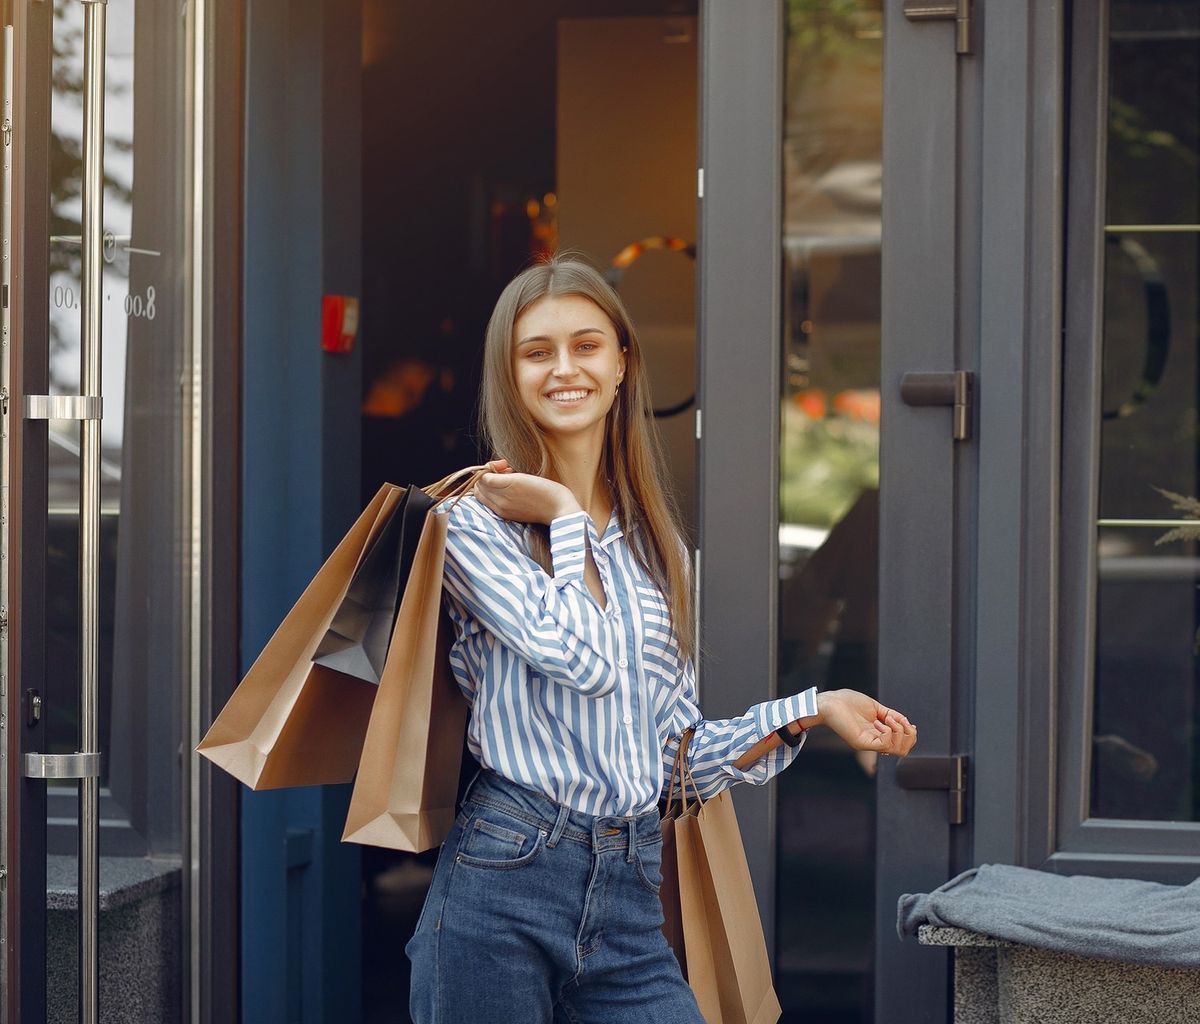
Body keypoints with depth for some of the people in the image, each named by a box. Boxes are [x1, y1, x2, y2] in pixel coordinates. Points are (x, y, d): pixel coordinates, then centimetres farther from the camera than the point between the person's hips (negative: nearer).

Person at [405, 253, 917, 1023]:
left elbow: (678, 746, 16)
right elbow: (581, 657, -16)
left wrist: (812, 710, 6)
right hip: (503, 881, -4)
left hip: (629, 909, 4)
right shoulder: (476, 522, -1)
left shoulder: (657, 547, 15)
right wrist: (566, 517, -4)